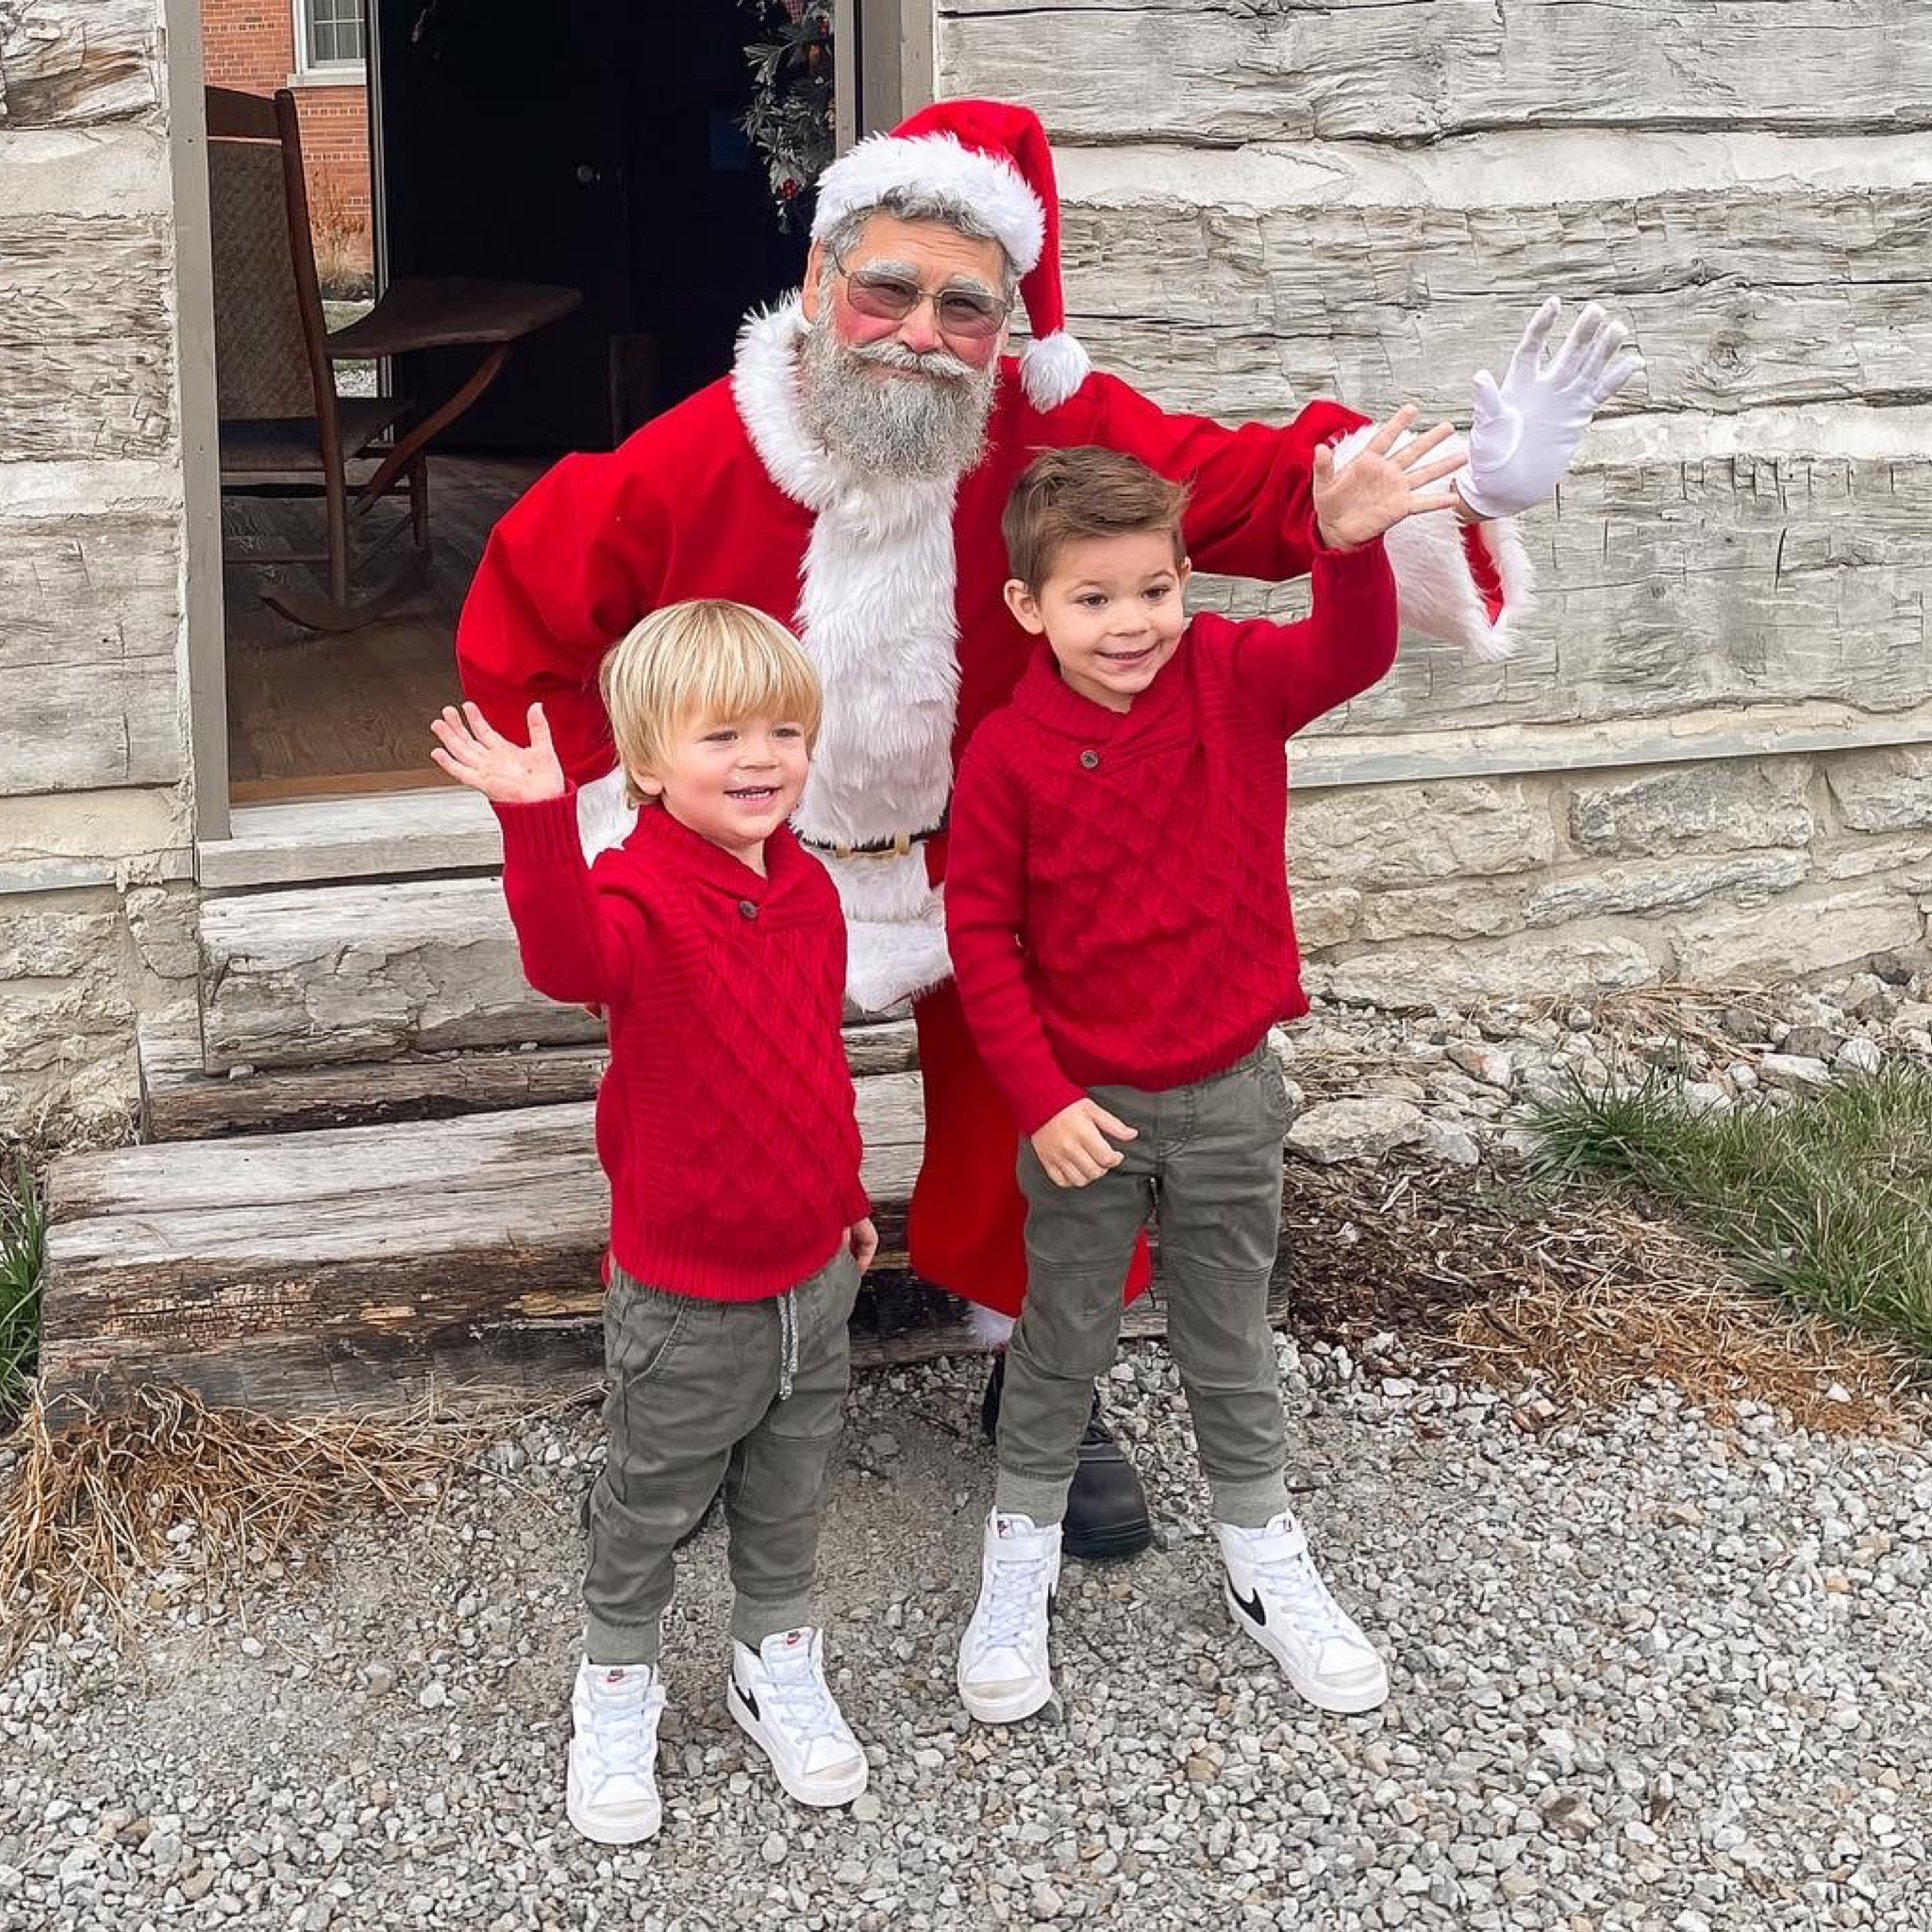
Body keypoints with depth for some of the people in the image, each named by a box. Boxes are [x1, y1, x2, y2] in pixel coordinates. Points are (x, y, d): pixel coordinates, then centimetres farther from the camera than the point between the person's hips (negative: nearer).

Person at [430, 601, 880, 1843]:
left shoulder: (807, 888, -1)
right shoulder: (639, 896, -23)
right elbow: (570, 959, -48)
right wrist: (541, 820, -64)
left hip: (814, 1269, 6)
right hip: (688, 1296, -6)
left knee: (789, 1488, 22)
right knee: (652, 1501, 14)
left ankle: (779, 1660, 44)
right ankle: (618, 1684, 37)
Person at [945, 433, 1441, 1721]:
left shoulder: (1234, 679, -10)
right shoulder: (1007, 755, -15)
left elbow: (1353, 657, -28)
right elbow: (982, 936, -10)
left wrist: (1352, 547, -49)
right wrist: (1042, 1098, -13)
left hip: (1229, 1091, 2)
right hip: (1084, 1104, -1)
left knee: (1231, 1338, 18)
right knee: (1064, 1341, 15)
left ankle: (1263, 1556, 36)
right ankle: (1022, 1555, 35)